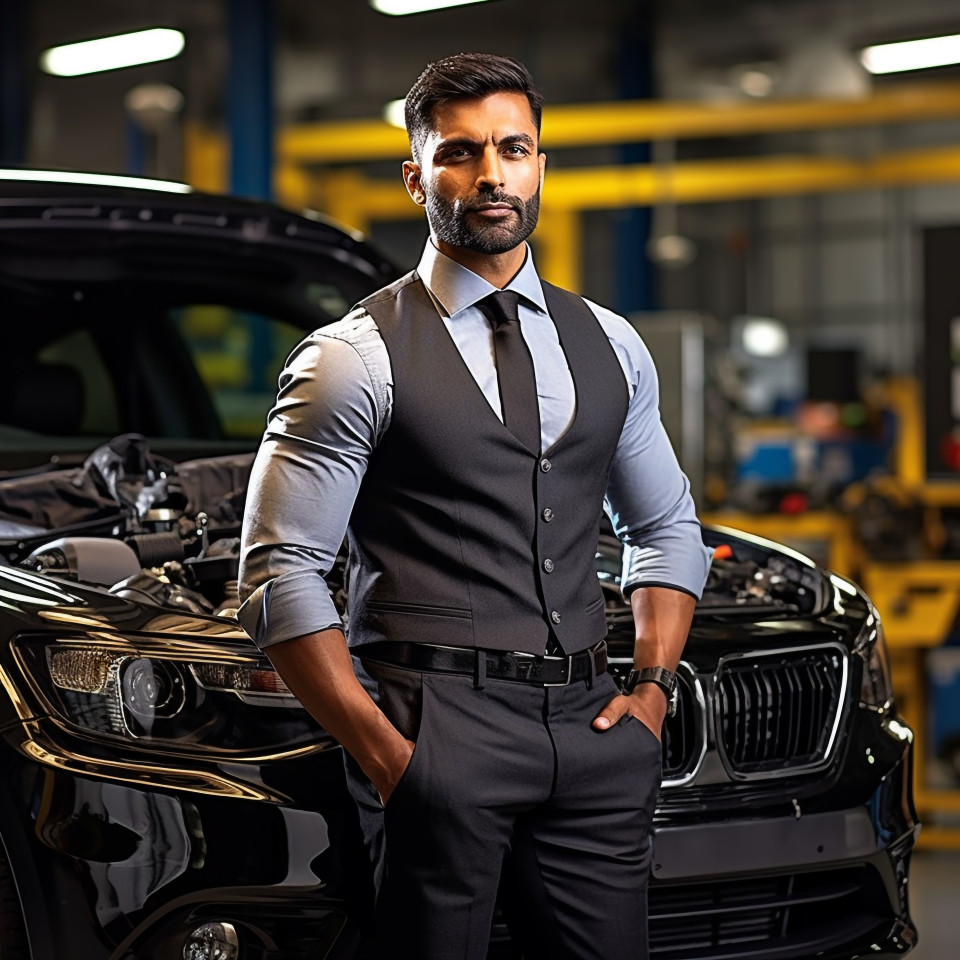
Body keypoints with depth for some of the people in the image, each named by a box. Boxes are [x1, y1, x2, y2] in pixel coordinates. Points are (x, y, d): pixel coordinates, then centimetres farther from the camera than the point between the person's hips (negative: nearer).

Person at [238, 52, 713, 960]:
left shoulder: (609, 346, 14)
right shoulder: (357, 358, -2)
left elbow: (667, 527, 25)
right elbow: (279, 575, -6)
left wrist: (653, 687, 9)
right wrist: (382, 751, -12)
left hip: (588, 723, 5)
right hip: (437, 726, -5)